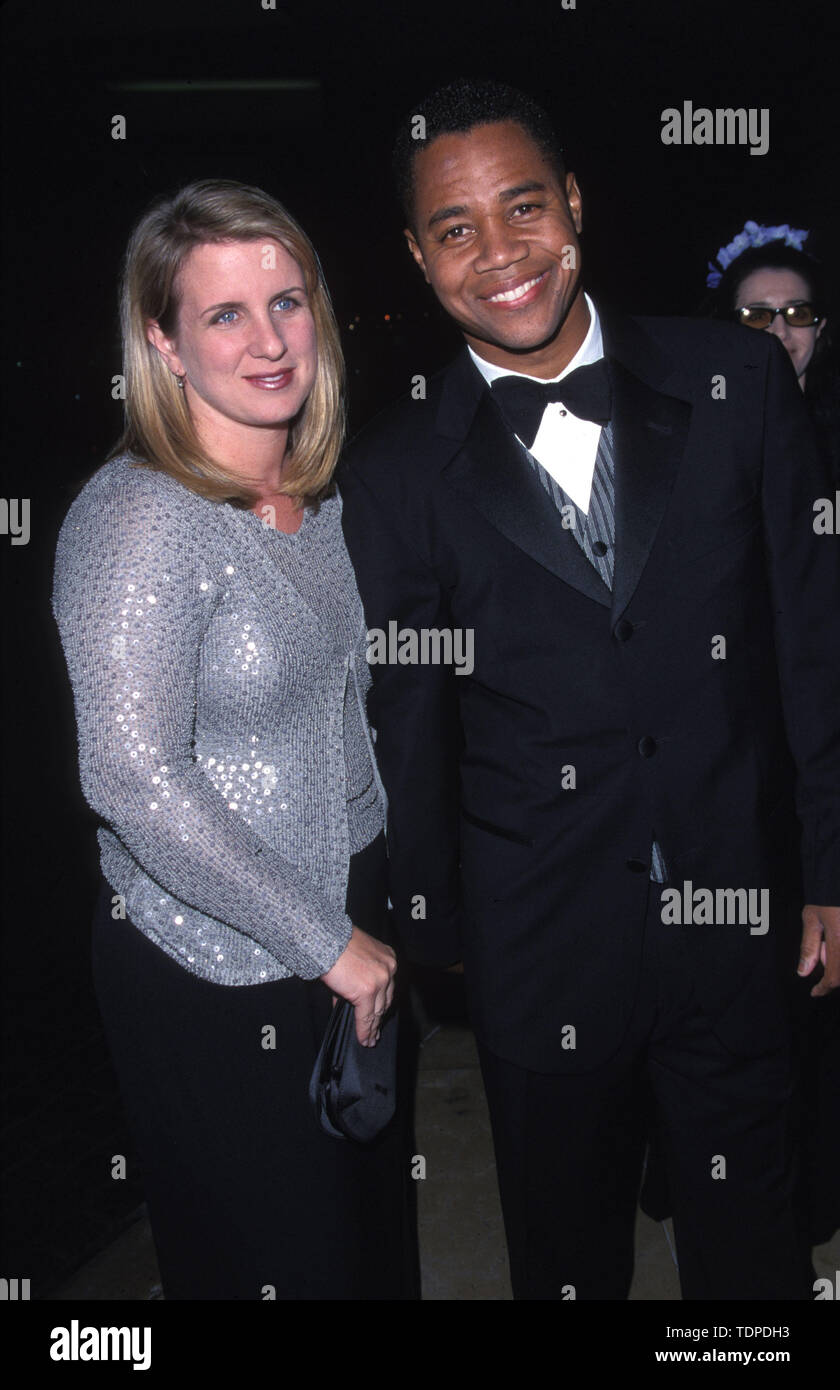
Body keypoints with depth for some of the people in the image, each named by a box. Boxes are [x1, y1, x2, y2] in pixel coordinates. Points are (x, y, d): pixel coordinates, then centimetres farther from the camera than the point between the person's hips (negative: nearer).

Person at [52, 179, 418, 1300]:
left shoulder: (316, 491, 4)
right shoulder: (137, 519, -21)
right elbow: (134, 778, -28)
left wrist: (365, 924, 11)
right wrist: (323, 941, -20)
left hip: (353, 927, 7)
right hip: (214, 967, -7)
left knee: (375, 1238, 23)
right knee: (272, 1261, 13)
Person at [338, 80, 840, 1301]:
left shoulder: (738, 381, -3)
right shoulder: (396, 469, -5)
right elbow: (409, 732, 2)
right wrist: (436, 940, 8)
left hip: (742, 916, 1)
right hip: (540, 950, 0)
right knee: (565, 1252, 20)